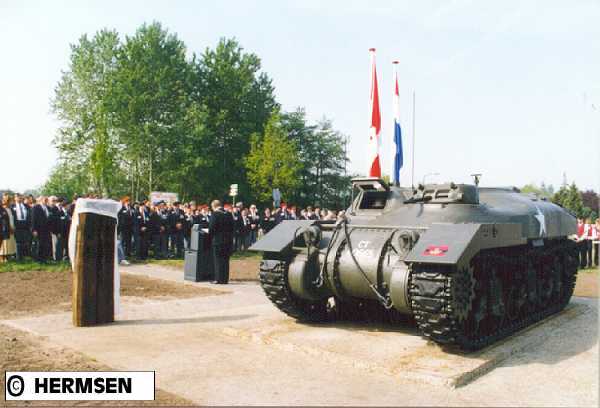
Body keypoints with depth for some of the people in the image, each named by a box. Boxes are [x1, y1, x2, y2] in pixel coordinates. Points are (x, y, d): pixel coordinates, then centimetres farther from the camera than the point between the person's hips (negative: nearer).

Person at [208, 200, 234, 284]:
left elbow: (211, 227, -13)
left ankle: (219, 279, 4)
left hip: (218, 241, -5)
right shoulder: (229, 214, 6)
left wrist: (211, 236, 4)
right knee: (226, 260, 12)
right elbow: (232, 227, 9)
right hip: (228, 240, 6)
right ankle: (225, 279, 16)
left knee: (218, 260, 3)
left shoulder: (215, 214, -11)